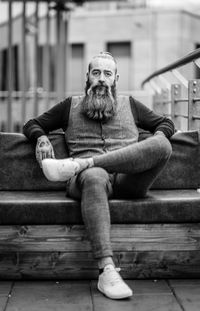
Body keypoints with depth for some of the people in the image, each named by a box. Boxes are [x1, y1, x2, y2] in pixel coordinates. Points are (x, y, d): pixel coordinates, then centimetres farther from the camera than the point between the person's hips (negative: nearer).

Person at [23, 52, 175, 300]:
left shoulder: (129, 104, 28)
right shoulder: (71, 105, 25)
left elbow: (165, 123, 32)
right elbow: (32, 124, 27)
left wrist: (158, 136, 7)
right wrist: (41, 138, 2)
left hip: (128, 177, 2)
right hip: (87, 177, -1)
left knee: (162, 146, -28)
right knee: (94, 177, -41)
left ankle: (77, 164, -32)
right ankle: (107, 272, -48)